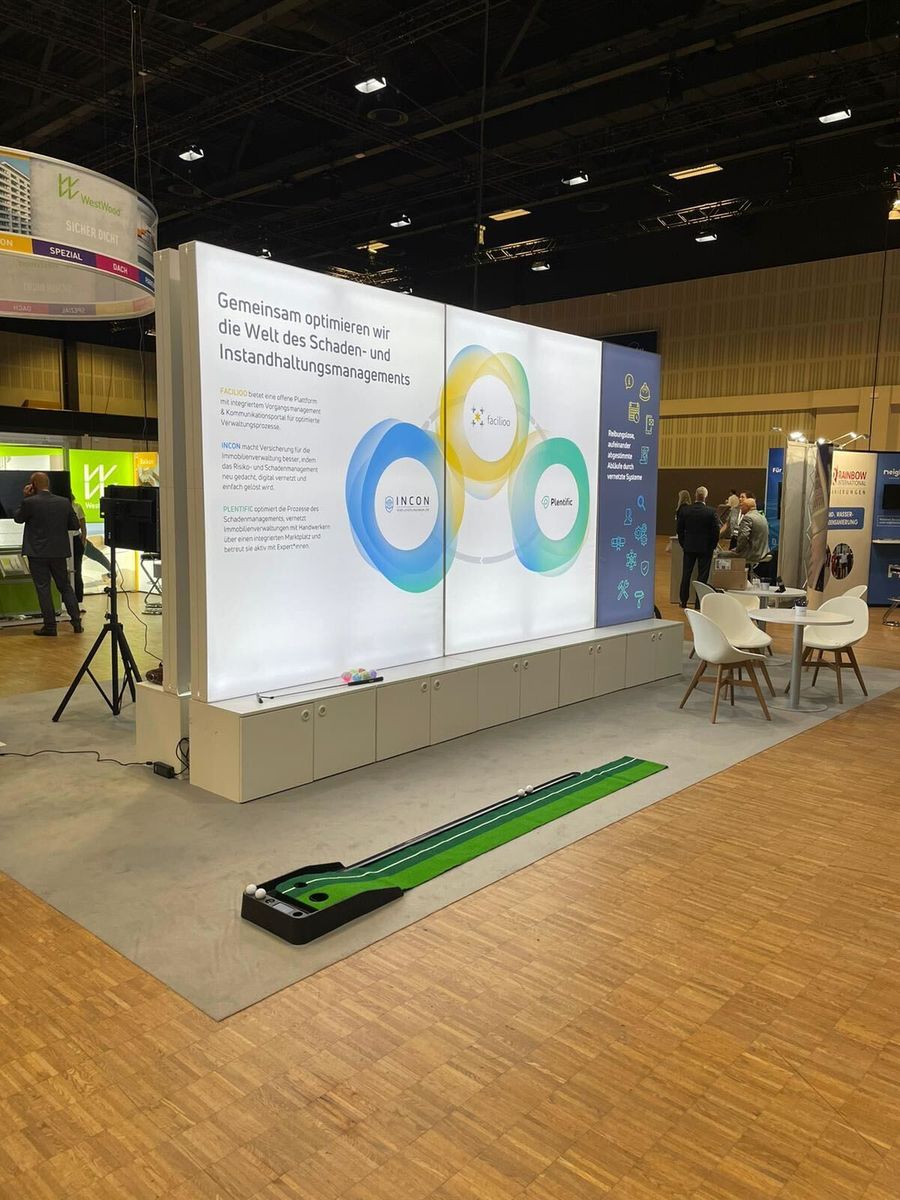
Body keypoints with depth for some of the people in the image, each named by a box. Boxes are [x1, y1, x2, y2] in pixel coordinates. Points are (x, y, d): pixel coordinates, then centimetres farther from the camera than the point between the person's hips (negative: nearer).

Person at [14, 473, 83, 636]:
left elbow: (17, 518, 5)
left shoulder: (30, 502, -12)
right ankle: (76, 621, 12)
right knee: (65, 586, 14)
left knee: (43, 588, 3)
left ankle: (50, 626, 4)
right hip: (59, 551, 3)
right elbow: (75, 525, 4)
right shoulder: (64, 502, -2)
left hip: (37, 552, -3)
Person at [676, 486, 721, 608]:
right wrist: (713, 546, 4)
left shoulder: (684, 510, -5)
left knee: (686, 574, 12)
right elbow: (715, 531, -9)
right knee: (703, 575, 5)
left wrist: (682, 544, 12)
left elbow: (680, 529, 1)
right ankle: (699, 603, 6)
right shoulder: (711, 512, -12)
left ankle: (684, 601, 16)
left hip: (689, 547, 2)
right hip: (705, 547, -2)